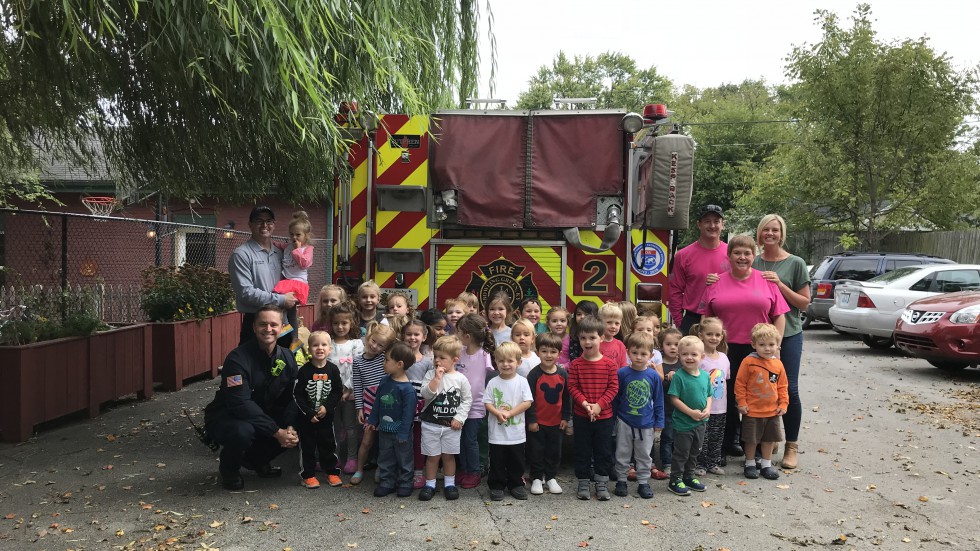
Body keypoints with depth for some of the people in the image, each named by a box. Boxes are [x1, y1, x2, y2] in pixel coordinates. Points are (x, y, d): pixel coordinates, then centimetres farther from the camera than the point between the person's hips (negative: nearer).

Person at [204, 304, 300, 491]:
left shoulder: (287, 357, -4)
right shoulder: (238, 358, -24)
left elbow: (291, 398, -4)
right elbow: (240, 404, -31)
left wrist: (290, 427, -24)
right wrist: (276, 431, -31)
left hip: (263, 415, 6)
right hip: (225, 418, -6)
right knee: (243, 432, -38)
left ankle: (256, 460, 12)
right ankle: (229, 469, -2)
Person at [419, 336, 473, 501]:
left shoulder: (460, 379, -5)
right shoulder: (430, 375, -5)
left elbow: (467, 400, 0)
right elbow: (425, 395, -17)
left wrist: (459, 418, -7)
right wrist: (437, 378, -23)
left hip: (452, 425, 0)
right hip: (431, 424, 0)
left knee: (448, 455, 10)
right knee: (432, 456, 8)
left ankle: (449, 484, 25)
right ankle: (430, 484, 21)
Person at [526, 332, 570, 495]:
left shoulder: (563, 374, -3)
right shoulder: (534, 374, -13)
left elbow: (567, 397, 5)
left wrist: (566, 417, 4)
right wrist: (531, 420, -12)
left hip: (556, 421, 3)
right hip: (537, 421, -3)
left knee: (554, 451, 13)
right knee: (536, 450, 7)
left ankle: (551, 477, 28)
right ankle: (537, 478, 21)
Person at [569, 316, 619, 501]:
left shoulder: (609, 364, -5)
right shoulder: (576, 364, -4)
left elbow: (613, 388, -6)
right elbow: (572, 387, -6)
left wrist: (599, 405, -16)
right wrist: (584, 403, -20)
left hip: (604, 415, 0)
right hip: (581, 416, 0)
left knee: (603, 451, 10)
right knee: (582, 451, 9)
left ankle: (602, 484, 24)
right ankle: (583, 484, 22)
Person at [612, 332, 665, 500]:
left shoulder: (653, 376, -6)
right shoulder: (622, 373, -10)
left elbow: (658, 400, 3)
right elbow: (615, 397, -1)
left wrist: (659, 421, 4)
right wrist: (612, 417, 2)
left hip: (646, 424, 1)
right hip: (624, 422, -1)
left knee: (644, 456, 14)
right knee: (622, 454, 11)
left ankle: (643, 482, 27)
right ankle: (621, 481, 25)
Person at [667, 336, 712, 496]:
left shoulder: (705, 376, 1)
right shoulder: (679, 376, -17)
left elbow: (708, 395, 11)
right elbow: (674, 398, -18)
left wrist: (707, 409, -8)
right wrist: (691, 412, -22)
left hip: (700, 423, 6)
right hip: (683, 423, -6)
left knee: (694, 452, 20)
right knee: (681, 453, 4)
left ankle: (689, 476, 36)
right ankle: (675, 480, 17)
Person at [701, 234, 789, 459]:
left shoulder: (767, 281, 6)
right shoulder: (717, 283, 7)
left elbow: (779, 316, 6)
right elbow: (706, 318, 7)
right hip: (727, 350, 0)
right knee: (729, 396, 9)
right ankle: (730, 440, 24)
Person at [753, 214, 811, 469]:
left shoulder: (795, 263, 0)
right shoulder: (753, 264, 9)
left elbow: (804, 303, -1)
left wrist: (780, 285, -12)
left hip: (788, 334, -3)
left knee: (789, 390, -4)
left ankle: (791, 446, 10)